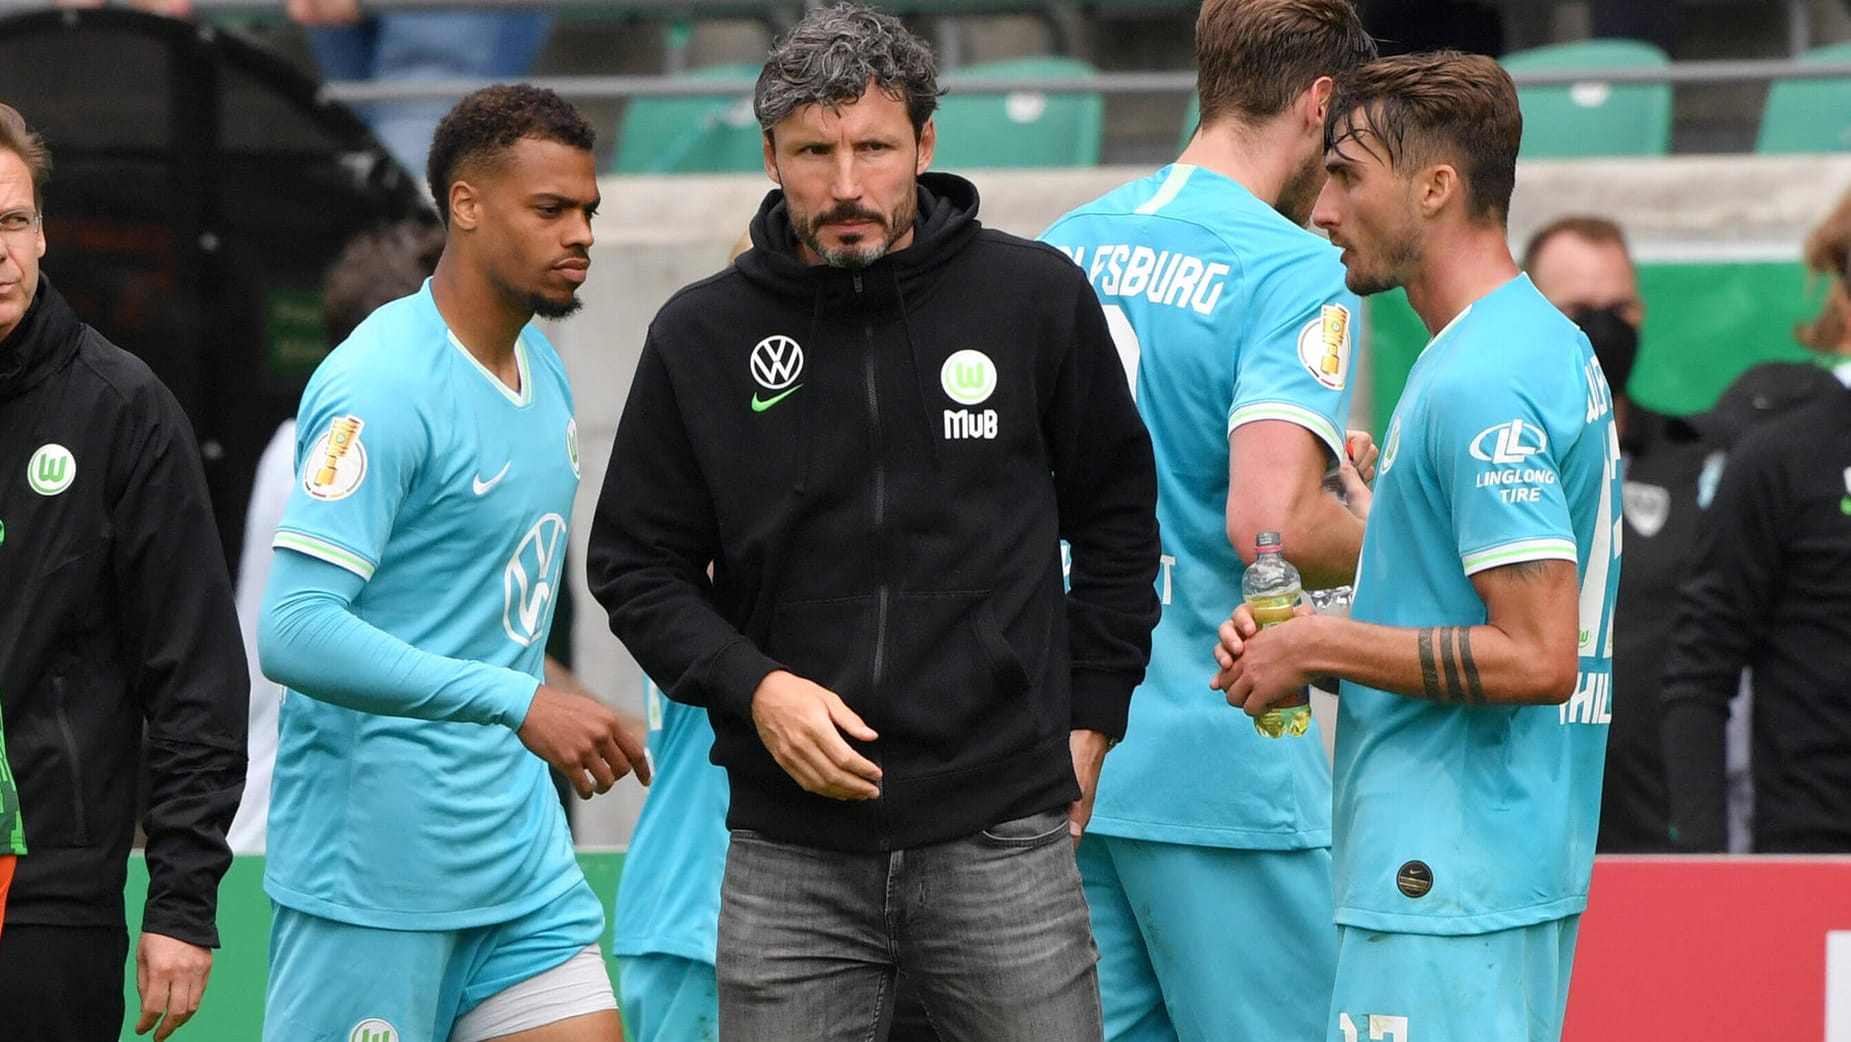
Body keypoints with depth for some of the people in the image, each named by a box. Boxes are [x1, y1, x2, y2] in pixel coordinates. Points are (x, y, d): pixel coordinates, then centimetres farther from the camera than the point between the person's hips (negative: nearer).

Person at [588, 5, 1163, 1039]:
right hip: (788, 862, 1)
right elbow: (638, 565, 10)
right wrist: (753, 686, -6)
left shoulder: (1037, 297, 1)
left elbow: (1120, 516, 13)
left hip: (1004, 838, -1)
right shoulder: (702, 335, 3)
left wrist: (1091, 718, 9)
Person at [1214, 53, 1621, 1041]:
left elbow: (1537, 657, -22)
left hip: (1446, 886, -10)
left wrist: (1321, 645, -12)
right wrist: (1304, 634, 10)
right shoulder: (1553, 349, 15)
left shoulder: (1479, 383, -16)